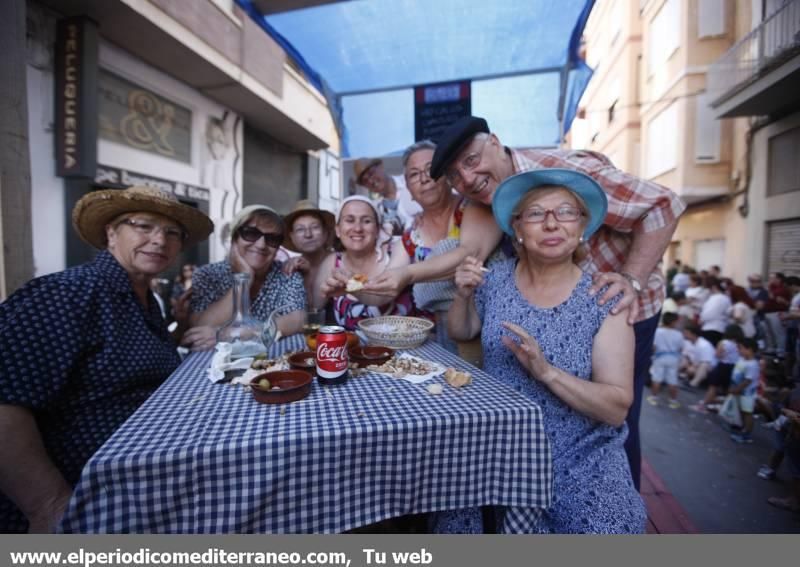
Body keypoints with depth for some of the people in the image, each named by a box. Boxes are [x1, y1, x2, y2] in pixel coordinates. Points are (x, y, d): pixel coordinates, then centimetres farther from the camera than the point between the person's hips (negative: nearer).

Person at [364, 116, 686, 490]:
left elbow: (664, 205, -22)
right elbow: (471, 250, -25)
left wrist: (631, 280, -32)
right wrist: (406, 274, -39)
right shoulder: (485, 196, -9)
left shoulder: (562, 170, -27)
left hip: (620, 307, -5)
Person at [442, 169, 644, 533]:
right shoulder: (497, 280, -4)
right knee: (461, 522, -17)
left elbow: (617, 408, -13)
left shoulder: (605, 302, -11)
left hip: (582, 462, 0)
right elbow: (461, 333, 11)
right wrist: (464, 295, -9)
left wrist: (546, 371, -28)